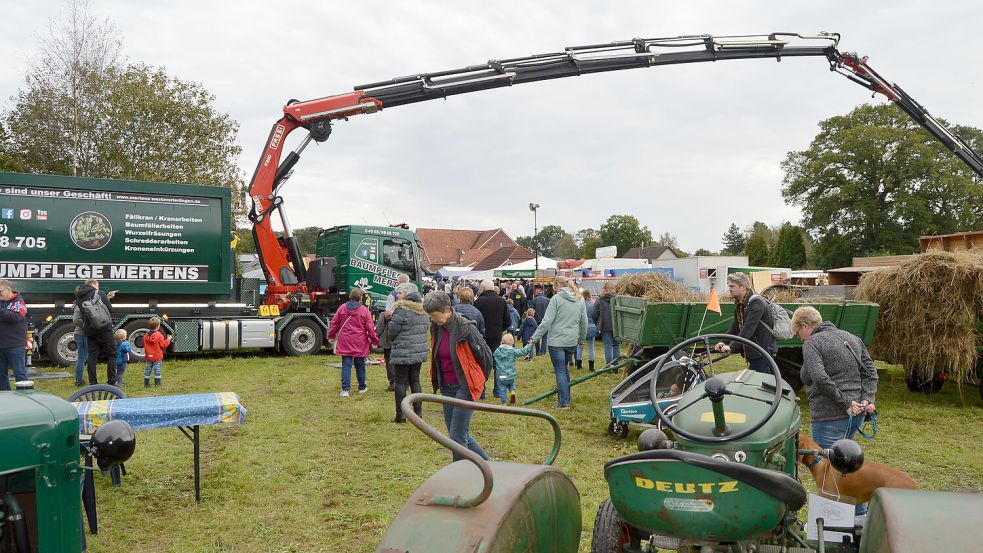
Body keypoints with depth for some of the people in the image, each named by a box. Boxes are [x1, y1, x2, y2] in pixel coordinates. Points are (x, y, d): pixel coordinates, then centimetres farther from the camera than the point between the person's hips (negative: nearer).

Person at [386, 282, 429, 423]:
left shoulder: (401, 309, -15)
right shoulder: (423, 310, 9)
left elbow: (392, 331, -11)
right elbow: (427, 327, 17)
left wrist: (391, 339, 10)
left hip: (403, 352, -7)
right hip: (420, 351, 7)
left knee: (401, 382, 1)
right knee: (415, 380, 14)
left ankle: (400, 415, 4)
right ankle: (418, 412, 17)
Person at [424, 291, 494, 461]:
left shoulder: (465, 328, -18)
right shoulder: (437, 328, 3)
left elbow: (485, 356, -9)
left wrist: (478, 381, 3)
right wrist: (437, 381, 14)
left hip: (465, 387, -8)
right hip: (447, 387, 8)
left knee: (457, 436, -7)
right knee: (457, 435, 12)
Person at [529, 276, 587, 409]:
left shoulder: (556, 299, -10)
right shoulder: (580, 300, 8)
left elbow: (547, 321, -13)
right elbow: (584, 322, 13)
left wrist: (535, 337, -8)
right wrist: (582, 339, 25)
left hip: (557, 341, -6)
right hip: (572, 341, 6)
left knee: (560, 371, 1)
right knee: (564, 369, 20)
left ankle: (564, 402, 2)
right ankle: (565, 396, 24)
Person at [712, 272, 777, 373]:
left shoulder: (756, 303, -19)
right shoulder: (739, 304, 11)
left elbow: (748, 329, -28)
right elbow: (735, 327, 14)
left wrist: (731, 346, -31)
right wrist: (723, 342, 1)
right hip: (752, 353, 9)